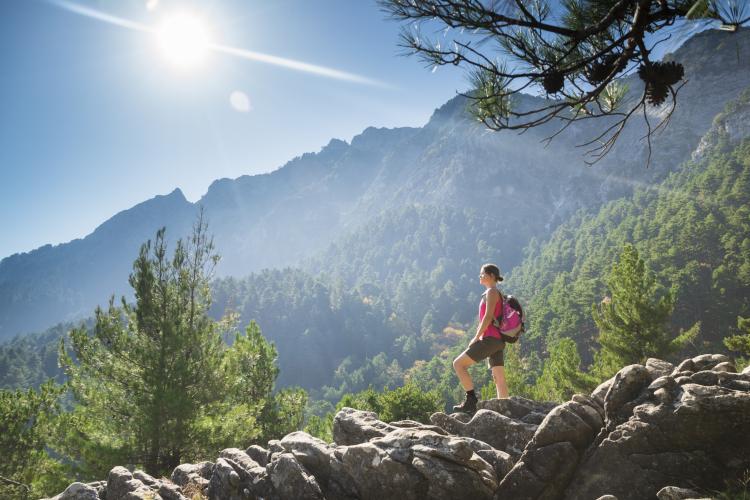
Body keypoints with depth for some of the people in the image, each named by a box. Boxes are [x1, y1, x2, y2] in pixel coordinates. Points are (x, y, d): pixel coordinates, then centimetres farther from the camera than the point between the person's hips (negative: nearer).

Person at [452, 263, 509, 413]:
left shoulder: (492, 291, -7)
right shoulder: (493, 294, 21)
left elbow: (488, 317, -16)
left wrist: (476, 337, -13)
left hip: (490, 339, -10)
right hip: (497, 341, 10)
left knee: (458, 364, -9)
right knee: (500, 380, 6)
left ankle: (471, 400, -9)